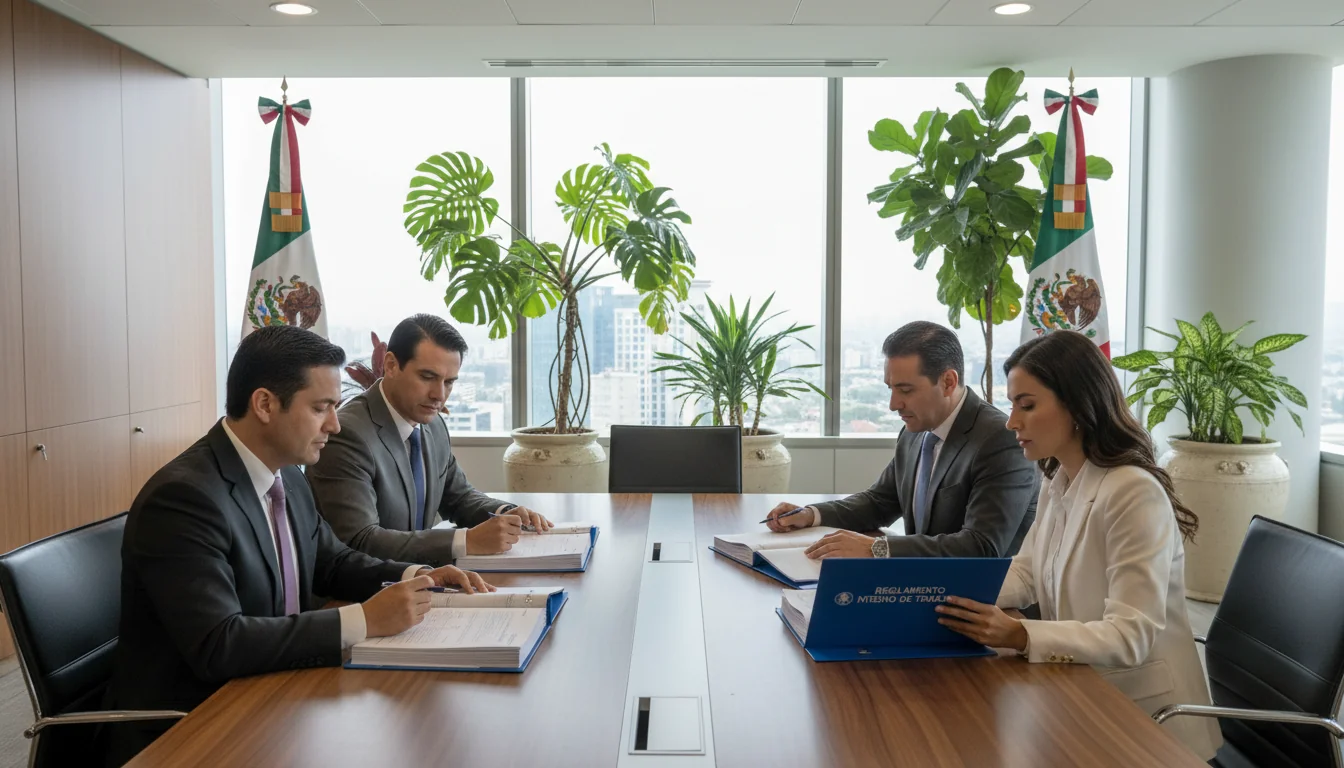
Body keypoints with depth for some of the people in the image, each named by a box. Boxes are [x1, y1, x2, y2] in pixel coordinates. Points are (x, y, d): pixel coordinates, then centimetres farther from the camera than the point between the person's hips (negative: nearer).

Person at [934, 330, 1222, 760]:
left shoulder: (1134, 493, -23)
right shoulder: (1057, 482, 6)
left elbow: (1130, 637, -26)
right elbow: (1026, 572, 6)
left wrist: (1020, 636, -38)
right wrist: (958, 595, -13)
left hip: (1140, 715, -7)